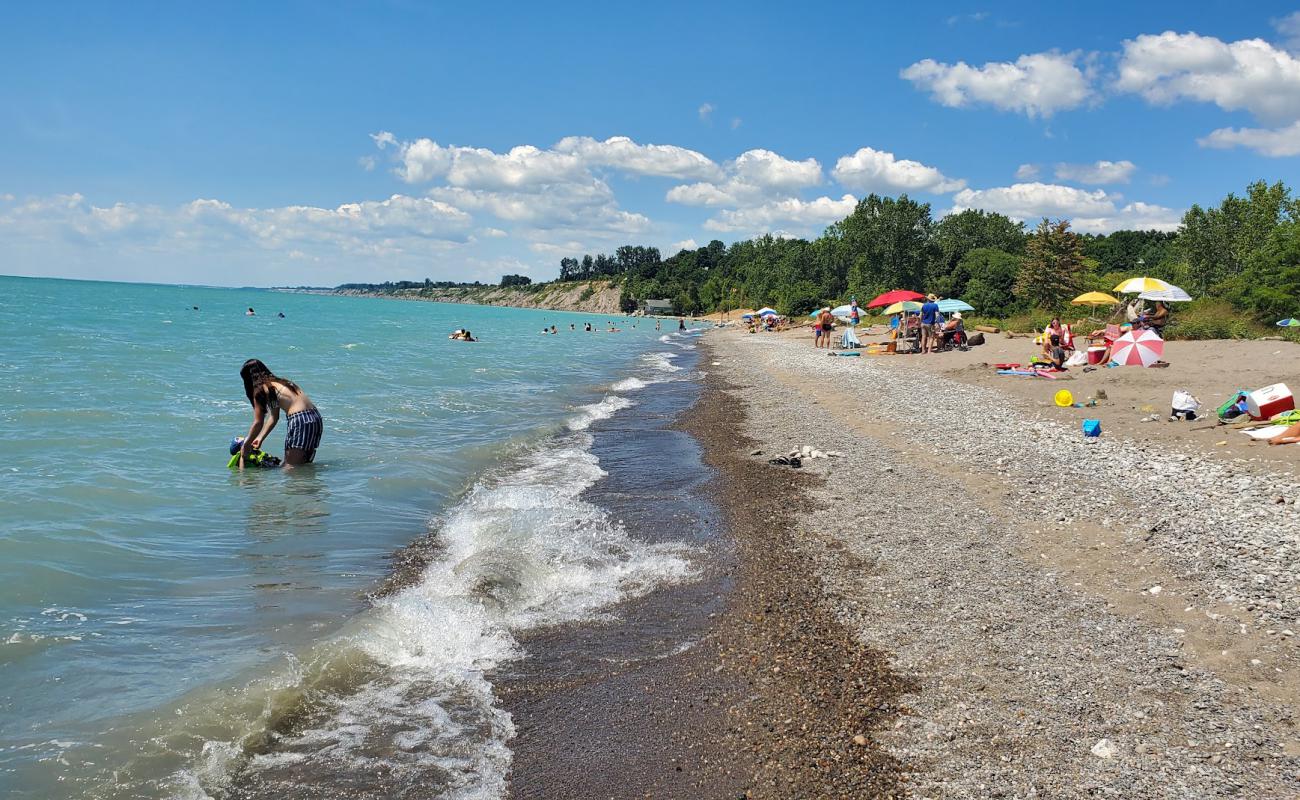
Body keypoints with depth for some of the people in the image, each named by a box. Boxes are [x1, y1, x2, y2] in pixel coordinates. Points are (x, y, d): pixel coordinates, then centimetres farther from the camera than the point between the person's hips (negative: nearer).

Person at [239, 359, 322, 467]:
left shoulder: (260, 389, 0)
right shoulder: (277, 382, 24)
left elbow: (258, 423, 1)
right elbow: (274, 417, 29)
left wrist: (246, 446, 13)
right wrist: (260, 438, 31)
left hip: (300, 421, -9)